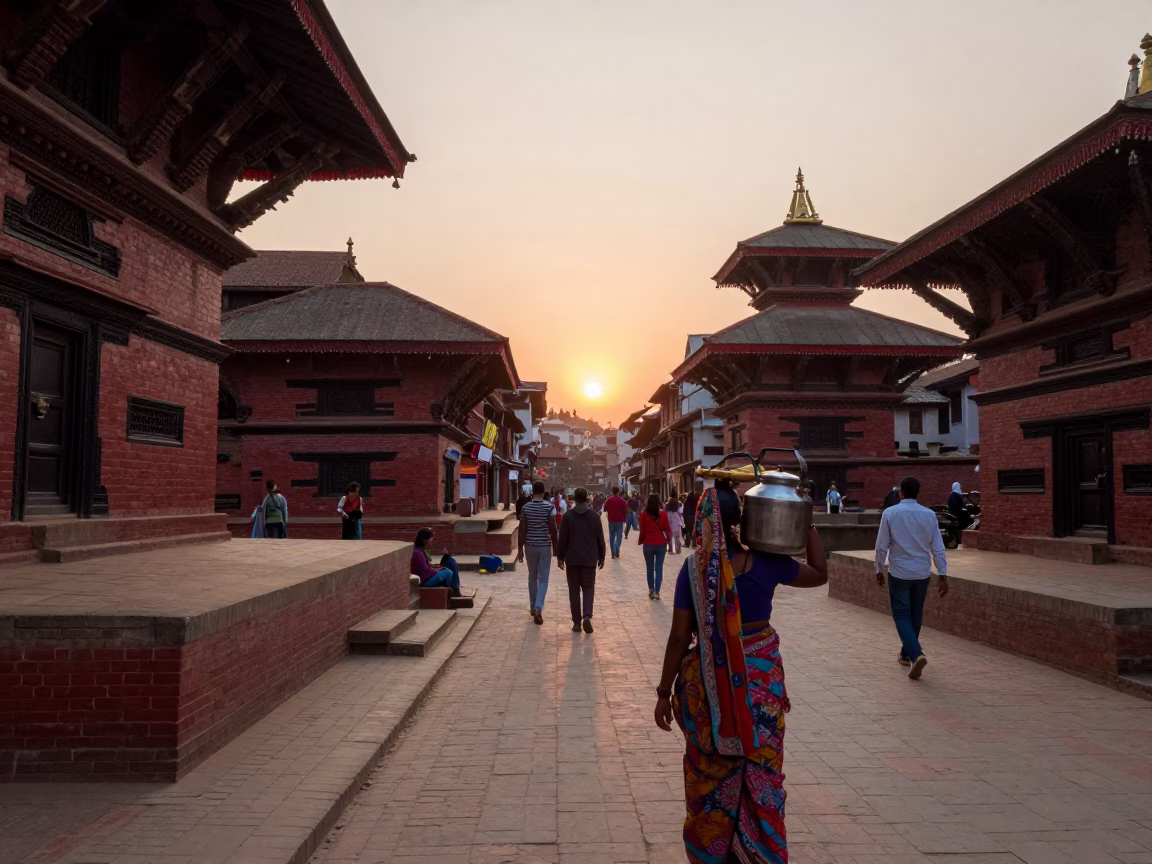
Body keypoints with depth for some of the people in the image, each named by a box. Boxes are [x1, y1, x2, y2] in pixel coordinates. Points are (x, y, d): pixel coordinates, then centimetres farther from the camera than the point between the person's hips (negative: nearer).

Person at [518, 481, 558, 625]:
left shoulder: (526, 507, -2)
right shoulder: (550, 507, -9)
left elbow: (522, 530, -2)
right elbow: (553, 530, -9)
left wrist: (520, 549, 5)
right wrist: (556, 549, 0)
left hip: (530, 546, 2)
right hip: (545, 546, -2)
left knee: (532, 577, 16)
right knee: (543, 579, 2)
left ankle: (533, 607, 25)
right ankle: (538, 608, -13)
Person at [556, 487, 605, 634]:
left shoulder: (568, 516, -5)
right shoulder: (594, 515, -1)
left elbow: (562, 539, -3)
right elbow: (600, 539, 2)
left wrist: (560, 557, 6)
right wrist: (601, 557, 11)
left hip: (572, 558, 0)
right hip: (590, 559, 1)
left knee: (574, 590, 8)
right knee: (589, 588, 8)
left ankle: (577, 622, 7)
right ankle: (587, 616, -14)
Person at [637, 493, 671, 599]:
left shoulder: (644, 514, -4)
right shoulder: (663, 513, -3)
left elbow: (642, 531, -3)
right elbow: (667, 529, 2)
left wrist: (639, 541, 13)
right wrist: (668, 538, 20)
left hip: (648, 544, 0)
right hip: (661, 544, 0)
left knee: (650, 568, 13)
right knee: (659, 568, 4)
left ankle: (651, 590, 14)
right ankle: (656, 592, 0)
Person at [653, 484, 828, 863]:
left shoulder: (694, 568, -13)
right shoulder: (765, 563, -8)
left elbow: (679, 637, -11)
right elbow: (820, 574, 9)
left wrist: (665, 692, -2)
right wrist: (809, 525, 9)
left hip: (710, 682, -1)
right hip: (761, 678, 2)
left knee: (711, 773, 16)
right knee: (760, 773, 16)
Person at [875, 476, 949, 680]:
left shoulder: (890, 513, -10)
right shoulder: (929, 515, -2)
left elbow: (881, 546, -7)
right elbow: (938, 547, -2)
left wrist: (879, 570, 6)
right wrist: (943, 574, 4)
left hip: (899, 573, -3)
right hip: (922, 573, 3)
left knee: (901, 616, 1)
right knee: (915, 615, 18)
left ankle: (916, 654, -19)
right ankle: (906, 654, 30)